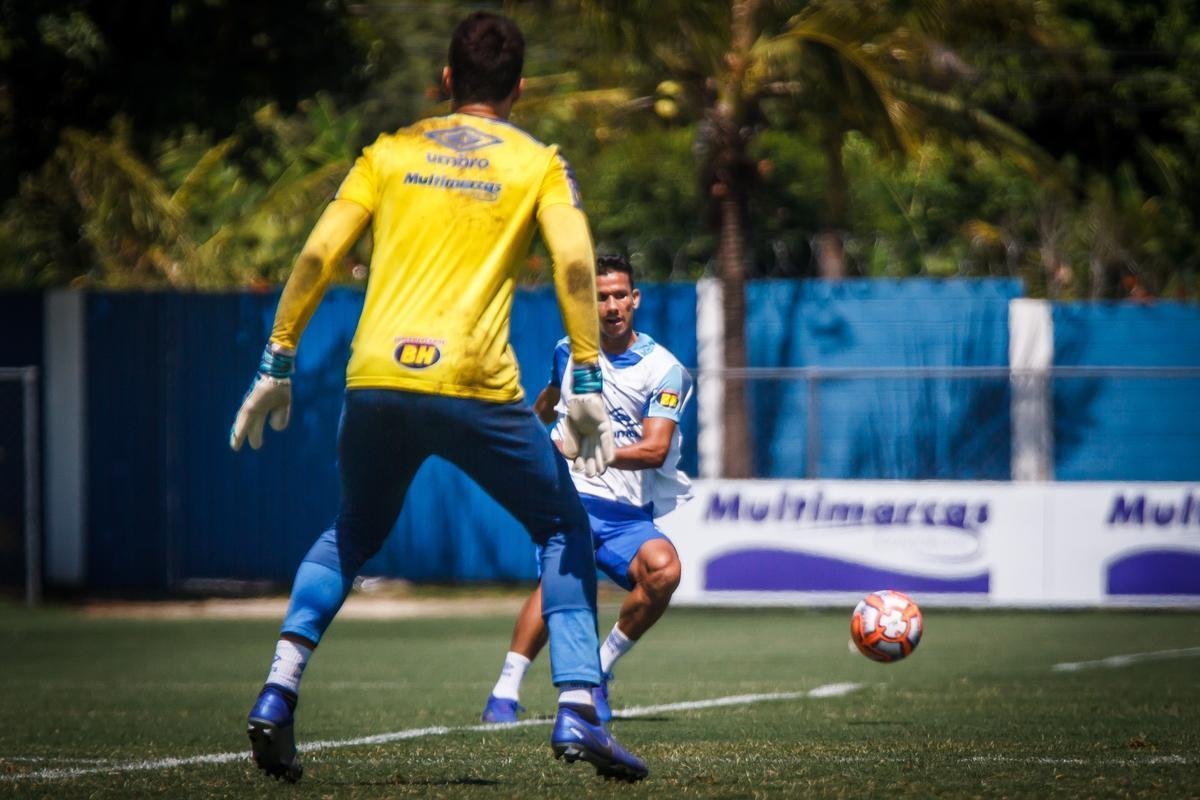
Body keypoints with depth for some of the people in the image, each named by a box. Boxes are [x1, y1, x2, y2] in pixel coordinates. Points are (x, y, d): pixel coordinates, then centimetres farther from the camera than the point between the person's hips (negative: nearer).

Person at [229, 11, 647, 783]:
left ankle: (279, 693, 9)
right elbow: (574, 261, -6)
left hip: (375, 380, 3)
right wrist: (588, 386, -7)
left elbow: (318, 255, 8)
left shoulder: (391, 152, 16)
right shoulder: (538, 163, 10)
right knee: (565, 530, 16)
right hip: (475, 387, -3)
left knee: (354, 534, 27)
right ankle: (578, 712, 0)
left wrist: (277, 365, 12)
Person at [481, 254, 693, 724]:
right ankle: (505, 693, -32)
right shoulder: (569, 352, 10)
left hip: (629, 512, 0)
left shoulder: (664, 369, -2)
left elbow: (655, 450, -14)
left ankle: (599, 670, -8)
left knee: (664, 568, -30)